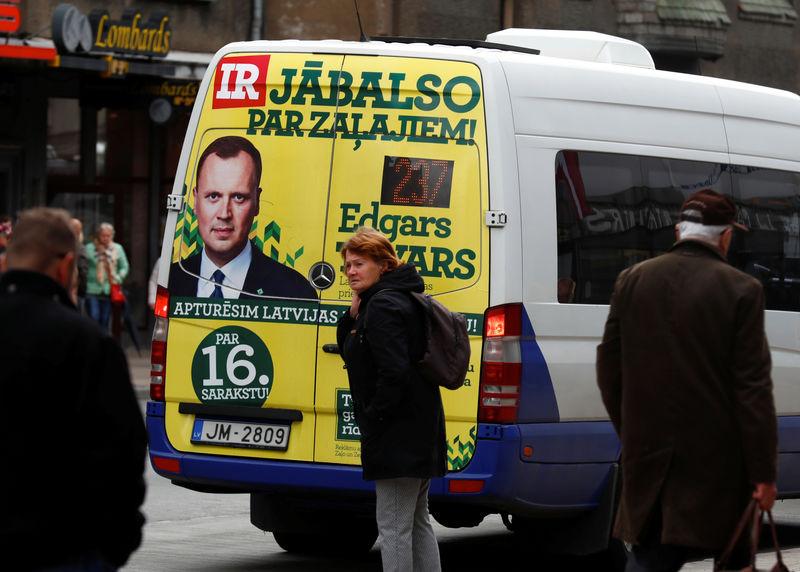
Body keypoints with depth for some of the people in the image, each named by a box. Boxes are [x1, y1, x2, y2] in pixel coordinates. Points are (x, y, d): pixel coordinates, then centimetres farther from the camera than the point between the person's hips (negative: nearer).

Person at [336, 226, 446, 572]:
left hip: (397, 437, -11)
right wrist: (353, 315, 8)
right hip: (419, 430, 11)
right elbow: (348, 350, 25)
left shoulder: (383, 307, -17)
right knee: (416, 523, 17)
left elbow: (394, 372, -25)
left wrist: (373, 419, -17)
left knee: (393, 526, -7)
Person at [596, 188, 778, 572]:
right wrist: (763, 472, -7)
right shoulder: (741, 290, -8)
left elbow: (609, 371, 9)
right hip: (717, 462, -3)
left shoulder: (632, 281, 4)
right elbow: (753, 386, -10)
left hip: (650, 454, 3)